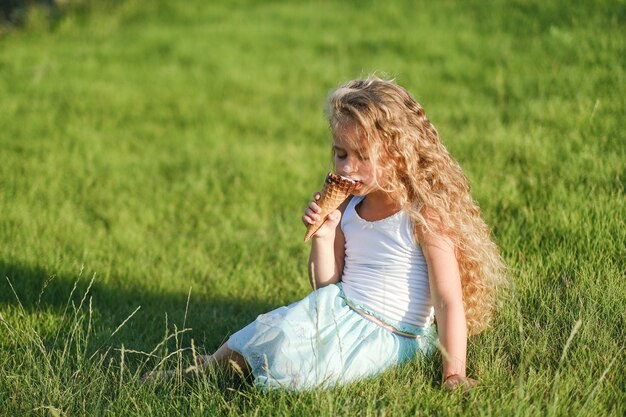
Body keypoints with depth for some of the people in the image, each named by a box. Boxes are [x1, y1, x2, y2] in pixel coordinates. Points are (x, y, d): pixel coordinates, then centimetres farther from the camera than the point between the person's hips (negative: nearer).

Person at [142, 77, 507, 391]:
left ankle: (206, 369, 3)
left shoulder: (424, 217, -15)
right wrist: (324, 236, -7)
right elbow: (327, 286, 10)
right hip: (340, 316, 7)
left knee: (284, 347, -21)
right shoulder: (348, 209, 6)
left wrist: (455, 376, -24)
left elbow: (449, 302, -18)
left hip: (383, 340, -7)